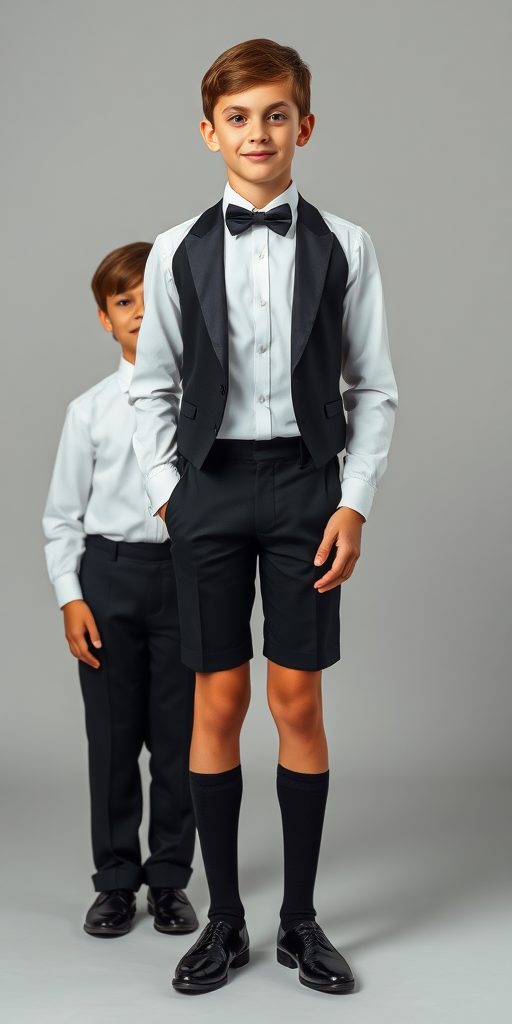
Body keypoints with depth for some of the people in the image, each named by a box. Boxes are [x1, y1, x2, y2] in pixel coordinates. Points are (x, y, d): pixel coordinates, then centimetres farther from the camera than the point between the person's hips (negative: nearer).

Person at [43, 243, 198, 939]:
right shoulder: (90, 410, 2)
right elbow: (62, 515, 5)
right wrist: (71, 598, -4)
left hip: (186, 570, 0)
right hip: (109, 573, 0)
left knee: (179, 737, 6)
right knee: (112, 737, 8)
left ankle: (170, 880, 23)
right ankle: (116, 881, 24)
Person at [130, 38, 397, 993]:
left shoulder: (343, 246, 2)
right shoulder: (177, 250, 5)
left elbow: (374, 388, 2)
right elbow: (154, 387, 8)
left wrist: (354, 505, -5)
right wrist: (167, 493, -1)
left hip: (306, 482, -1)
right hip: (209, 484, 1)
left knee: (299, 704, 4)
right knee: (217, 704, 5)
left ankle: (301, 920, 18)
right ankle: (224, 921, 17)